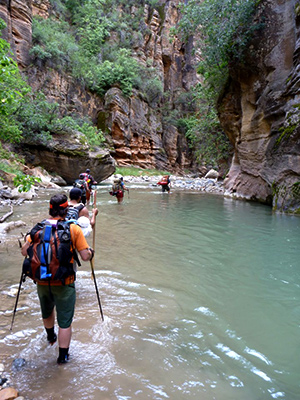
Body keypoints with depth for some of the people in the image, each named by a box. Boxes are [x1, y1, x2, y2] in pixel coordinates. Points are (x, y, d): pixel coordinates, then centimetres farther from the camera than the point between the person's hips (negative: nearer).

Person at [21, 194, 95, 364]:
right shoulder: (73, 229, -13)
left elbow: (24, 251, -2)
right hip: (64, 283, -4)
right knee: (65, 321, 12)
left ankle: (51, 337, 55)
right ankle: (63, 355, 24)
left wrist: (29, 238, 18)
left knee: (47, 312, 30)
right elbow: (86, 256, -15)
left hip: (42, 281, 4)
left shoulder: (38, 228, -6)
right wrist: (91, 252, 7)